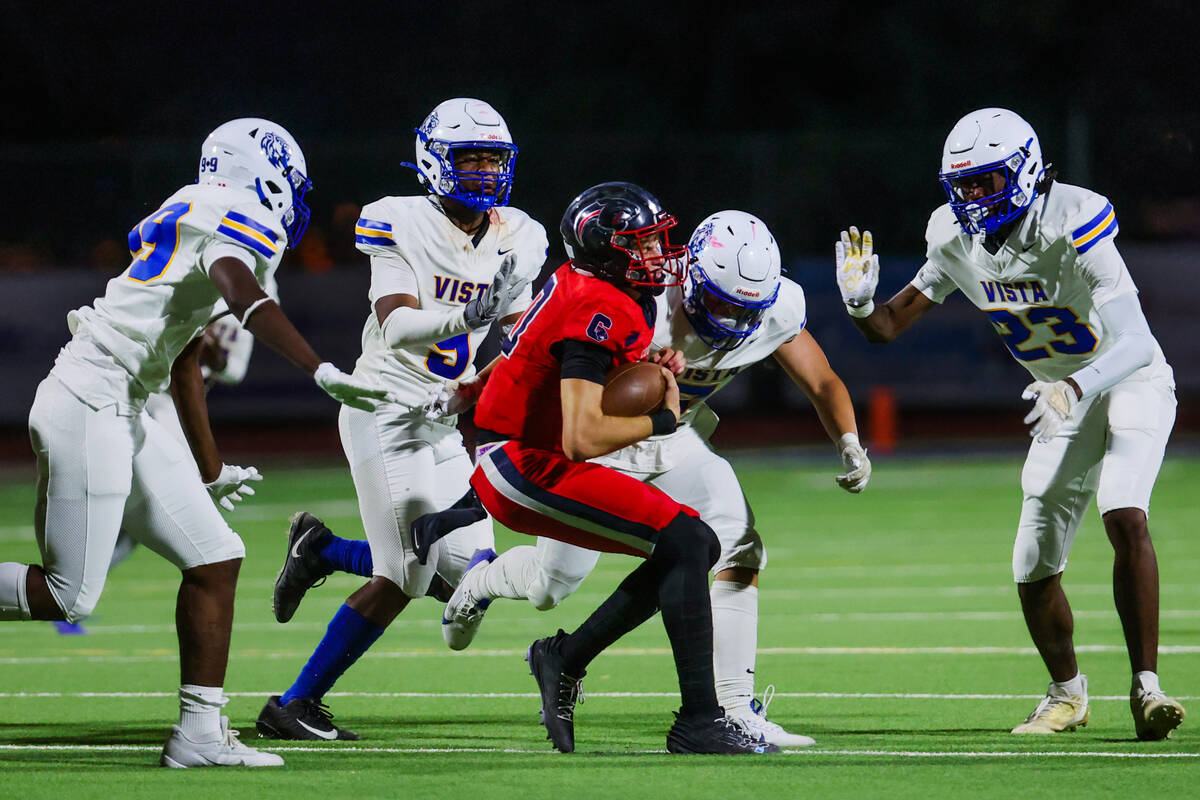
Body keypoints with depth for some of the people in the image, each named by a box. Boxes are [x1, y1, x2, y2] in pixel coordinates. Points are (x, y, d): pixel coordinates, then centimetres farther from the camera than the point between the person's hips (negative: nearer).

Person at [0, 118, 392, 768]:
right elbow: (244, 296, -30)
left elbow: (184, 368, 29)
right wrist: (321, 372, -40)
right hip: (88, 412, -10)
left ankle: (200, 734, 6)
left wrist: (210, 471, 38)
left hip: (122, 419, 10)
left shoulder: (187, 225, 20)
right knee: (68, 596, -8)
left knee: (214, 560, 6)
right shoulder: (232, 220, -8)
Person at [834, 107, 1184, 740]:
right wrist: (860, 303, -24)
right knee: (1034, 572, 2)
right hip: (1066, 400, 6)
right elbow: (891, 325, -1)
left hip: (1131, 381, -6)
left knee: (1125, 518, -30)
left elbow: (1137, 343, -35)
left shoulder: (1070, 226, -29)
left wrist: (1077, 388, -53)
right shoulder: (956, 238, -9)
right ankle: (1066, 693, 27)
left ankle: (1146, 687, -28)